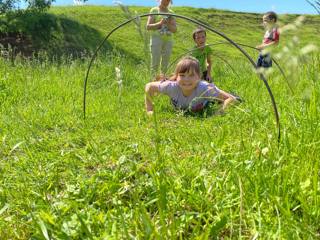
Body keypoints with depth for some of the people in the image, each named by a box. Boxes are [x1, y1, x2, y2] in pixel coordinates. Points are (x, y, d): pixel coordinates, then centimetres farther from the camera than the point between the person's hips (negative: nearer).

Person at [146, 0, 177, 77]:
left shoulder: (171, 12, 15)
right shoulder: (154, 10, 5)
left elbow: (175, 29, 10)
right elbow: (148, 26, -2)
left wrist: (168, 24, -10)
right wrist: (160, 23, -16)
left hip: (168, 40, 4)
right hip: (156, 39, -4)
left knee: (165, 65, 4)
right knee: (155, 64, -8)